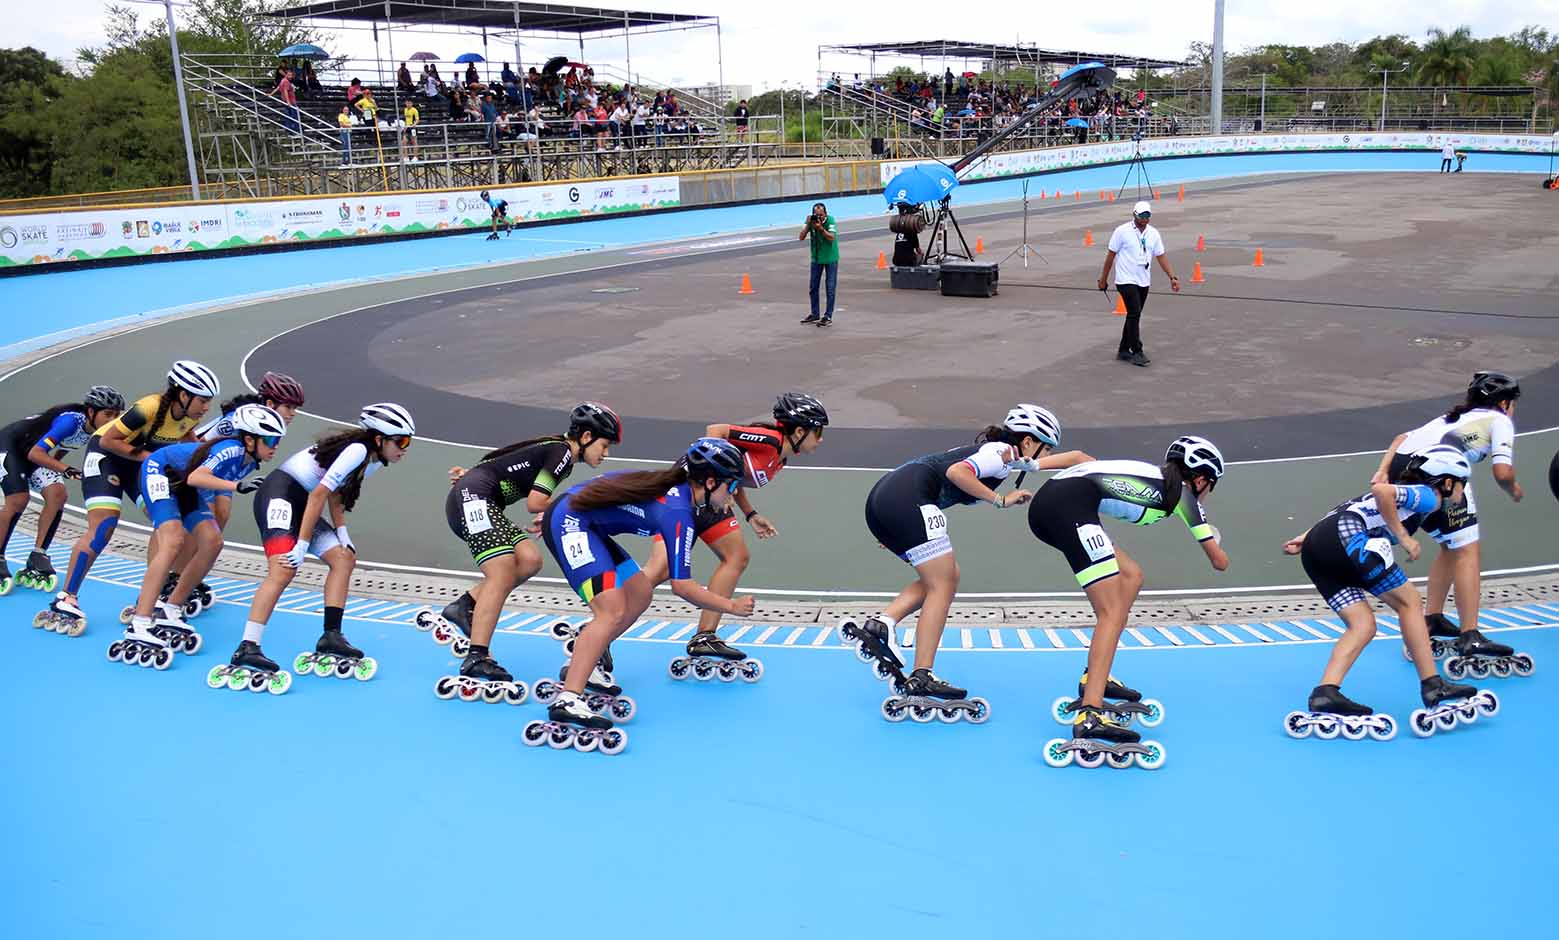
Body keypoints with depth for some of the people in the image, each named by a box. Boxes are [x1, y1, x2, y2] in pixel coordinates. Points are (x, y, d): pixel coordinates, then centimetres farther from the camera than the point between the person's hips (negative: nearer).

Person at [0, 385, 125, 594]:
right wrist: (64, 469, -46)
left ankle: (36, 561, -7)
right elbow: (35, 453, -36)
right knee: (18, 500, -22)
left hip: (35, 454, 7)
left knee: (57, 494, -13)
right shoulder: (72, 421, -33)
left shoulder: (93, 430, -9)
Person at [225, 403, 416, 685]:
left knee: (344, 559, 3)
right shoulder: (358, 450, -19)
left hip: (303, 504, 10)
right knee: (283, 570, -24)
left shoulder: (374, 461, 10)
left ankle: (331, 637, 4)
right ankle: (246, 650, -28)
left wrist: (341, 532, 2)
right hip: (281, 494, -10)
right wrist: (302, 545, -22)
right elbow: (318, 495, -23)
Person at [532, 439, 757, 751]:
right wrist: (731, 606, -9)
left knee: (640, 593, 14)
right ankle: (566, 702, -29)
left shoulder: (676, 484, 6)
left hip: (579, 521, 10)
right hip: (568, 522, -10)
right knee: (613, 611, -21)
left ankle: (582, 665, 19)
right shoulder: (679, 513, -19)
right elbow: (682, 586, -18)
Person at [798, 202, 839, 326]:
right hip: (816, 258, 4)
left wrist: (820, 228, -36)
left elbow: (832, 238, -26)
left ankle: (828, 316, 4)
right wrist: (808, 225, -24)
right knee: (812, 287, 9)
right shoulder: (810, 220, -8)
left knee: (830, 288, -2)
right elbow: (801, 238, -12)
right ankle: (814, 314, 22)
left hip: (830, 258, -4)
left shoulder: (830, 220, -17)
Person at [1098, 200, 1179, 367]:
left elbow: (1161, 256, 8)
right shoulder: (1122, 231, -7)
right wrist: (1103, 279, 0)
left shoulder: (1153, 233, 6)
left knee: (1134, 316, 11)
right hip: (1126, 280, -6)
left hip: (1144, 282, 6)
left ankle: (1123, 350, 21)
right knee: (1135, 314, -14)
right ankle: (1137, 352, -10)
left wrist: (1172, 277, 0)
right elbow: (1111, 255, -2)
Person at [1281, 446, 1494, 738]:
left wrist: (1307, 538, 23)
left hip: (1315, 549, 9)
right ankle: (1433, 686, 8)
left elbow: (1349, 510, 27)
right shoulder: (1429, 496, 6)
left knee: (1363, 624, 8)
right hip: (1344, 537, -9)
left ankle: (1325, 693, -5)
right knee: (1409, 602, 5)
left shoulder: (1406, 493, 32)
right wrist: (1403, 537, -8)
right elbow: (1380, 490, -14)